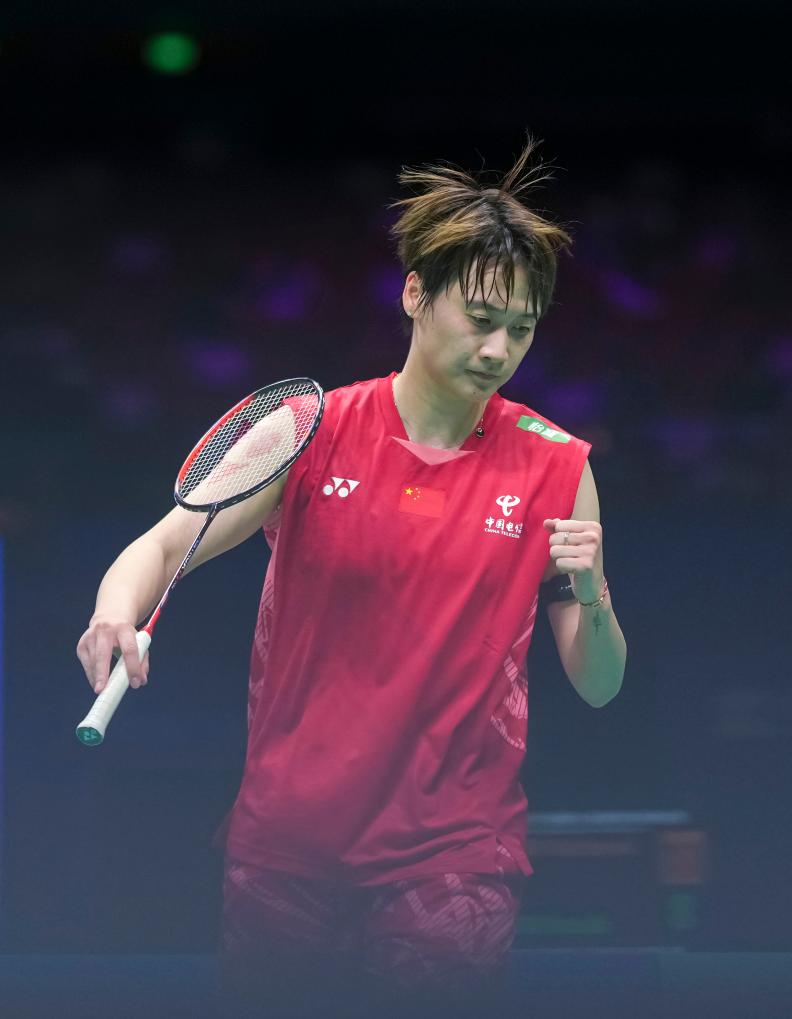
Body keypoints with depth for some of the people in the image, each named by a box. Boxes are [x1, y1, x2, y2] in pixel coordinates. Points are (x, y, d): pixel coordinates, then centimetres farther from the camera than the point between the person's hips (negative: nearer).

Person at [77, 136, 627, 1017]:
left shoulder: (555, 466, -1)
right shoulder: (311, 433, -2)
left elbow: (598, 687, 3)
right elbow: (161, 548, -5)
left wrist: (588, 597, -17)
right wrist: (119, 612, -26)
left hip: (456, 843, -1)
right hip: (290, 836, 1)